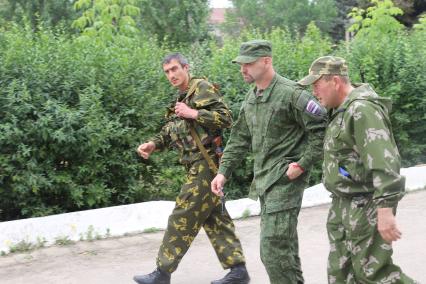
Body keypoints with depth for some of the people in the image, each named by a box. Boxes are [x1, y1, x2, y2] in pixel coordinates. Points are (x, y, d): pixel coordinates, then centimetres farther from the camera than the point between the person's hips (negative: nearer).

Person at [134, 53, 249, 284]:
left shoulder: (202, 88, -8)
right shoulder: (181, 99, 21)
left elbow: (225, 118, -16)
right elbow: (169, 130, 19)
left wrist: (192, 113, -19)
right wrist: (153, 144, 1)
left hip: (206, 164, -10)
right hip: (199, 167, 10)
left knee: (183, 217, -5)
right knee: (215, 219, 10)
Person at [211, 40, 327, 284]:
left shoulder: (291, 93, -14)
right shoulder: (251, 97, 12)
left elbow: (321, 129, -14)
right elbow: (240, 138, 18)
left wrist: (303, 165, -15)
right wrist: (224, 171, 11)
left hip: (285, 179, -8)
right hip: (264, 179, 8)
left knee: (273, 248, -10)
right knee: (285, 245, 17)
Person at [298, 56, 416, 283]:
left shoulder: (362, 110, -18)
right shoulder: (342, 110, 14)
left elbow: (383, 162, -26)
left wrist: (385, 210, -30)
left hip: (366, 206, -10)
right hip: (343, 205, 10)